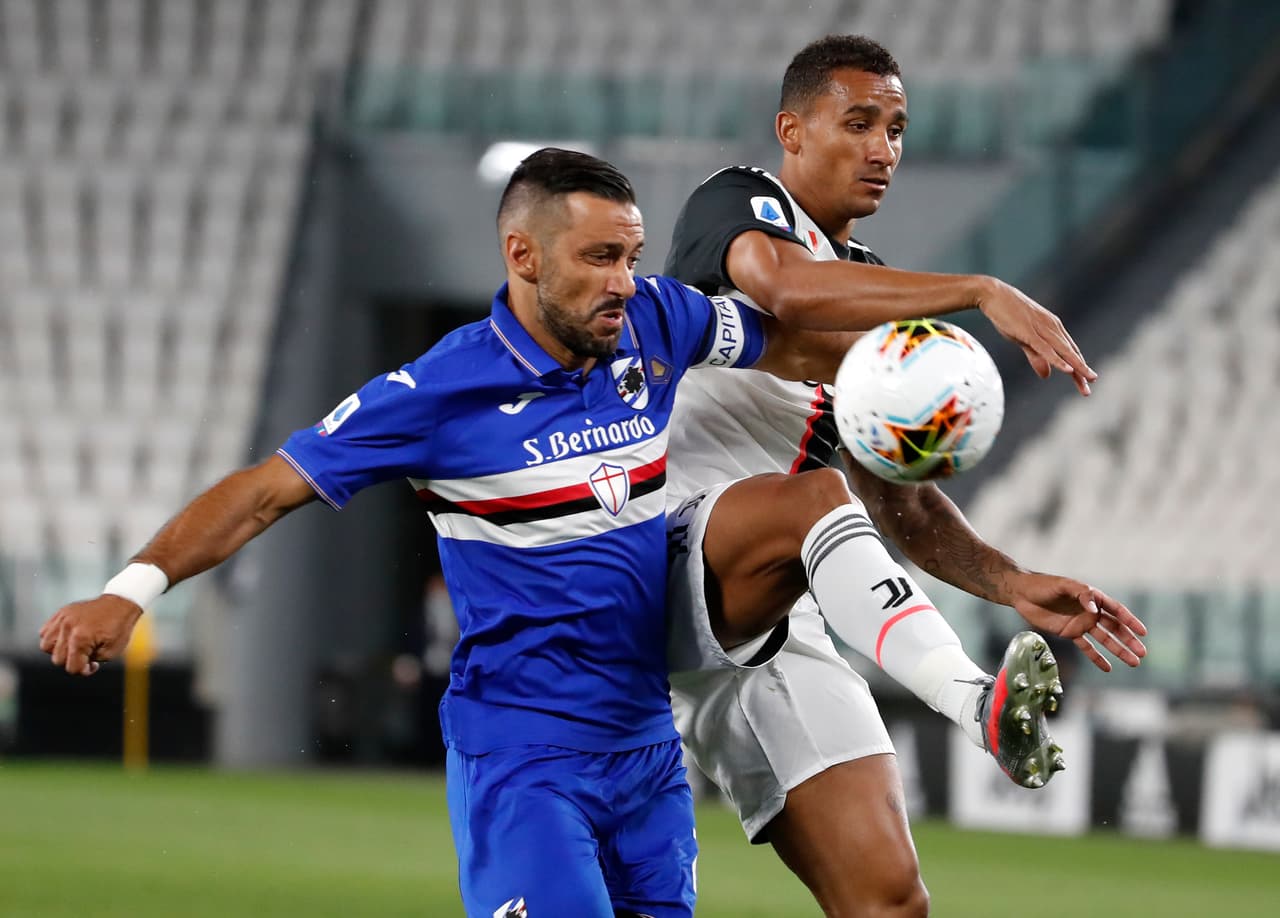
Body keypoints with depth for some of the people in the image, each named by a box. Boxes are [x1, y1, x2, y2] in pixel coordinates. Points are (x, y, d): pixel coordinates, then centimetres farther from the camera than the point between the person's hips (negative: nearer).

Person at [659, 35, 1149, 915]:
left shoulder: (872, 301, 23)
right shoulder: (735, 202, 2)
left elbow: (897, 501, 22)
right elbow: (786, 286, -23)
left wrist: (1013, 586, 5)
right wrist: (983, 294, -30)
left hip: (770, 634, 7)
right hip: (656, 561, -7)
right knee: (815, 493, -37)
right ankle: (981, 703, -56)